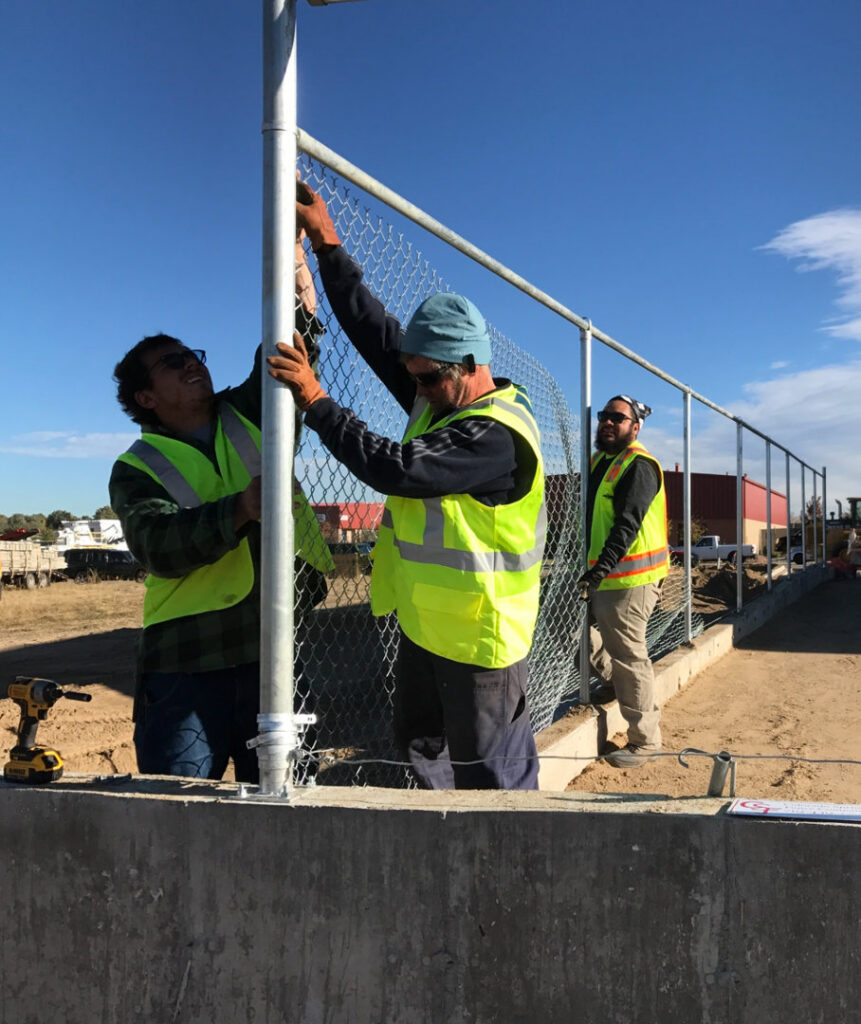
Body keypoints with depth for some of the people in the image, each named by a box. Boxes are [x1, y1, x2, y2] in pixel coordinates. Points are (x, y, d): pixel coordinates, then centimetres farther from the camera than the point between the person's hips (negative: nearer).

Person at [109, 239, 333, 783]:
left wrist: (290, 245, -5)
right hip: (185, 667, -2)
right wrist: (239, 509, -29)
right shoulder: (137, 468, 4)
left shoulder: (249, 416, 14)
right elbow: (157, 544, -15)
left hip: (275, 656, 3)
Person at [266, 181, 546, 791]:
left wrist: (315, 400, -27)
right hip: (424, 625, 10)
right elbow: (375, 331, 4)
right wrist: (327, 243, 0)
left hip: (478, 638, -10)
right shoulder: (440, 400, 3)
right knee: (423, 749, 24)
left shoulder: (498, 436, -25)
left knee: (491, 778, 3)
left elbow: (396, 469, -32)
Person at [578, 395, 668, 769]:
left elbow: (628, 524, -23)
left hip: (630, 577, -9)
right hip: (601, 575, 9)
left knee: (628, 657, -5)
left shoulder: (638, 466, -13)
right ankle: (612, 681, 39)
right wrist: (592, 568, 14)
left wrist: (602, 568, -31)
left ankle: (645, 741, 5)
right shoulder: (600, 461, 15)